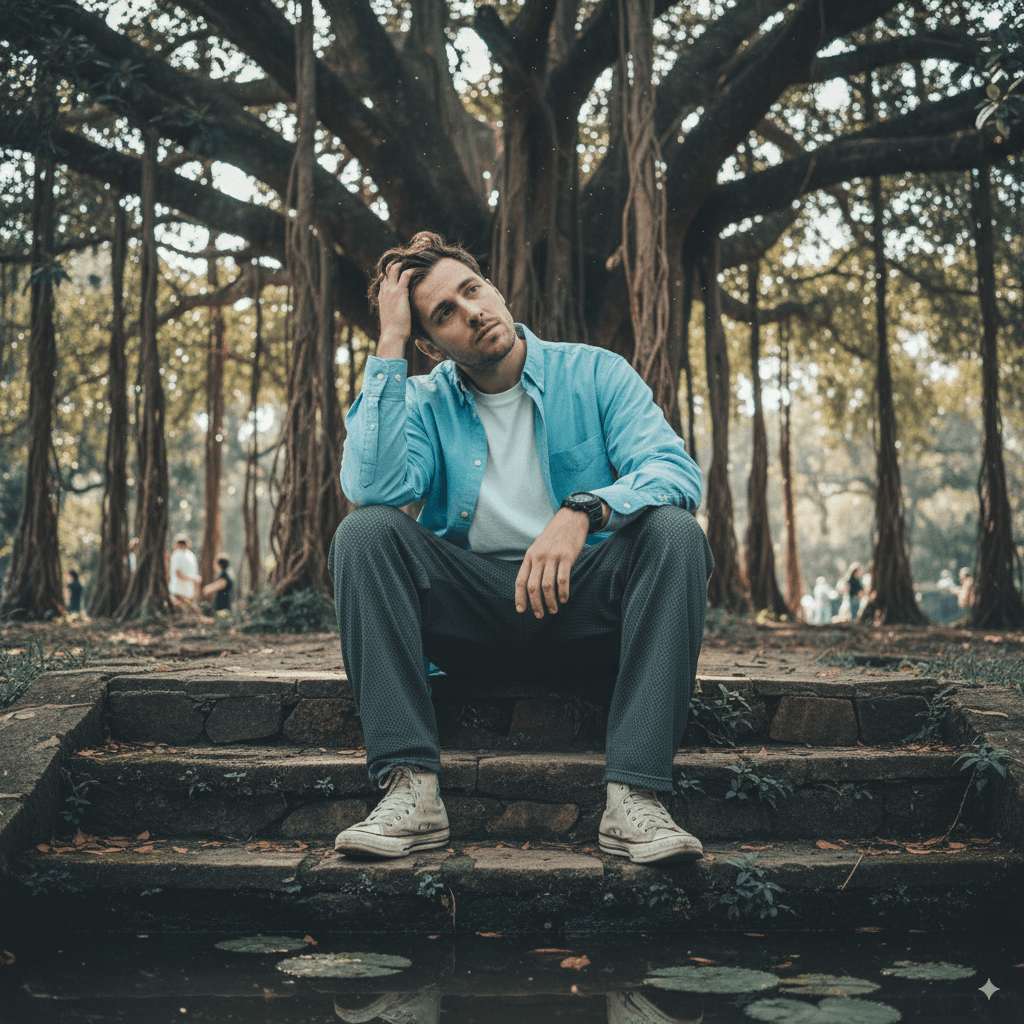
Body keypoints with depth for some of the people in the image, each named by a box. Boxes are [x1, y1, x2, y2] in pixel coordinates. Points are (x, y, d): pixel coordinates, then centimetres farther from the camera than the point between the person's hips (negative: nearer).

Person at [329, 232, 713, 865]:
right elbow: (374, 487, -14)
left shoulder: (594, 374, 5)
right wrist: (388, 346, -10)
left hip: (584, 607, 0)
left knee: (674, 532, -28)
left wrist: (583, 510, -30)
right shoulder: (422, 404, 8)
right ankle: (412, 789, -31)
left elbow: (676, 471, -10)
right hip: (473, 617, 1)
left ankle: (635, 796, -36)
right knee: (365, 531, -22)